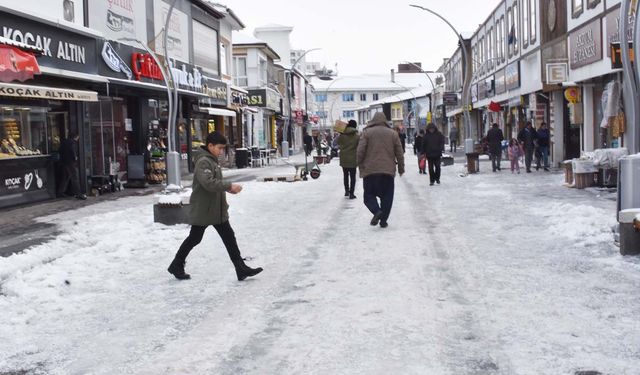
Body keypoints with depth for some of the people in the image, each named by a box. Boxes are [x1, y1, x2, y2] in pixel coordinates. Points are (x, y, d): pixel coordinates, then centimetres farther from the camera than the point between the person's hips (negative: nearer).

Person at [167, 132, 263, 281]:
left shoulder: (213, 160, 11)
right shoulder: (203, 161, -19)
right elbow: (208, 183, -30)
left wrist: (227, 188, 3)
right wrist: (229, 186, -27)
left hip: (217, 209, 9)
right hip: (203, 210, -9)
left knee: (229, 237, 5)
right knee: (194, 238, 7)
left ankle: (241, 269, 6)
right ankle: (176, 266, 25)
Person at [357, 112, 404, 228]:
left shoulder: (367, 132, 0)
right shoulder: (393, 133, 8)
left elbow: (360, 151, -5)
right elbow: (399, 153, 9)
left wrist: (360, 166, 8)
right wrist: (401, 168, 19)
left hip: (370, 171, -2)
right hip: (388, 171, 2)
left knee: (369, 194, 8)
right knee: (387, 196, 10)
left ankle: (376, 210, -17)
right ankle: (383, 220, 7)